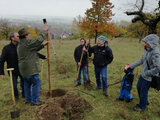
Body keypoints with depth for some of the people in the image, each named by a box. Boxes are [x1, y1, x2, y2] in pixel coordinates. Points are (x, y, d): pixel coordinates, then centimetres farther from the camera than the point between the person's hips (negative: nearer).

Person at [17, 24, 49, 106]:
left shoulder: (20, 45, 15)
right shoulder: (27, 43, -17)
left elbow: (34, 49, 16)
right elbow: (39, 40, -22)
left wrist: (42, 45, 11)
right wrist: (45, 30, -11)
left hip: (24, 69, 10)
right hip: (31, 68, -10)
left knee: (27, 84, 18)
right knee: (36, 83, 0)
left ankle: (28, 99, 29)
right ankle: (35, 101, 7)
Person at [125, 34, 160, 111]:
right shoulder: (147, 50, 0)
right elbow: (141, 61, 10)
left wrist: (147, 73, -20)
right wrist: (130, 66, 8)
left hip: (148, 77, -8)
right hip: (143, 74, 9)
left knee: (143, 92, 9)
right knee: (139, 87, 24)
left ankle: (142, 106, 34)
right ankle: (145, 101, 47)